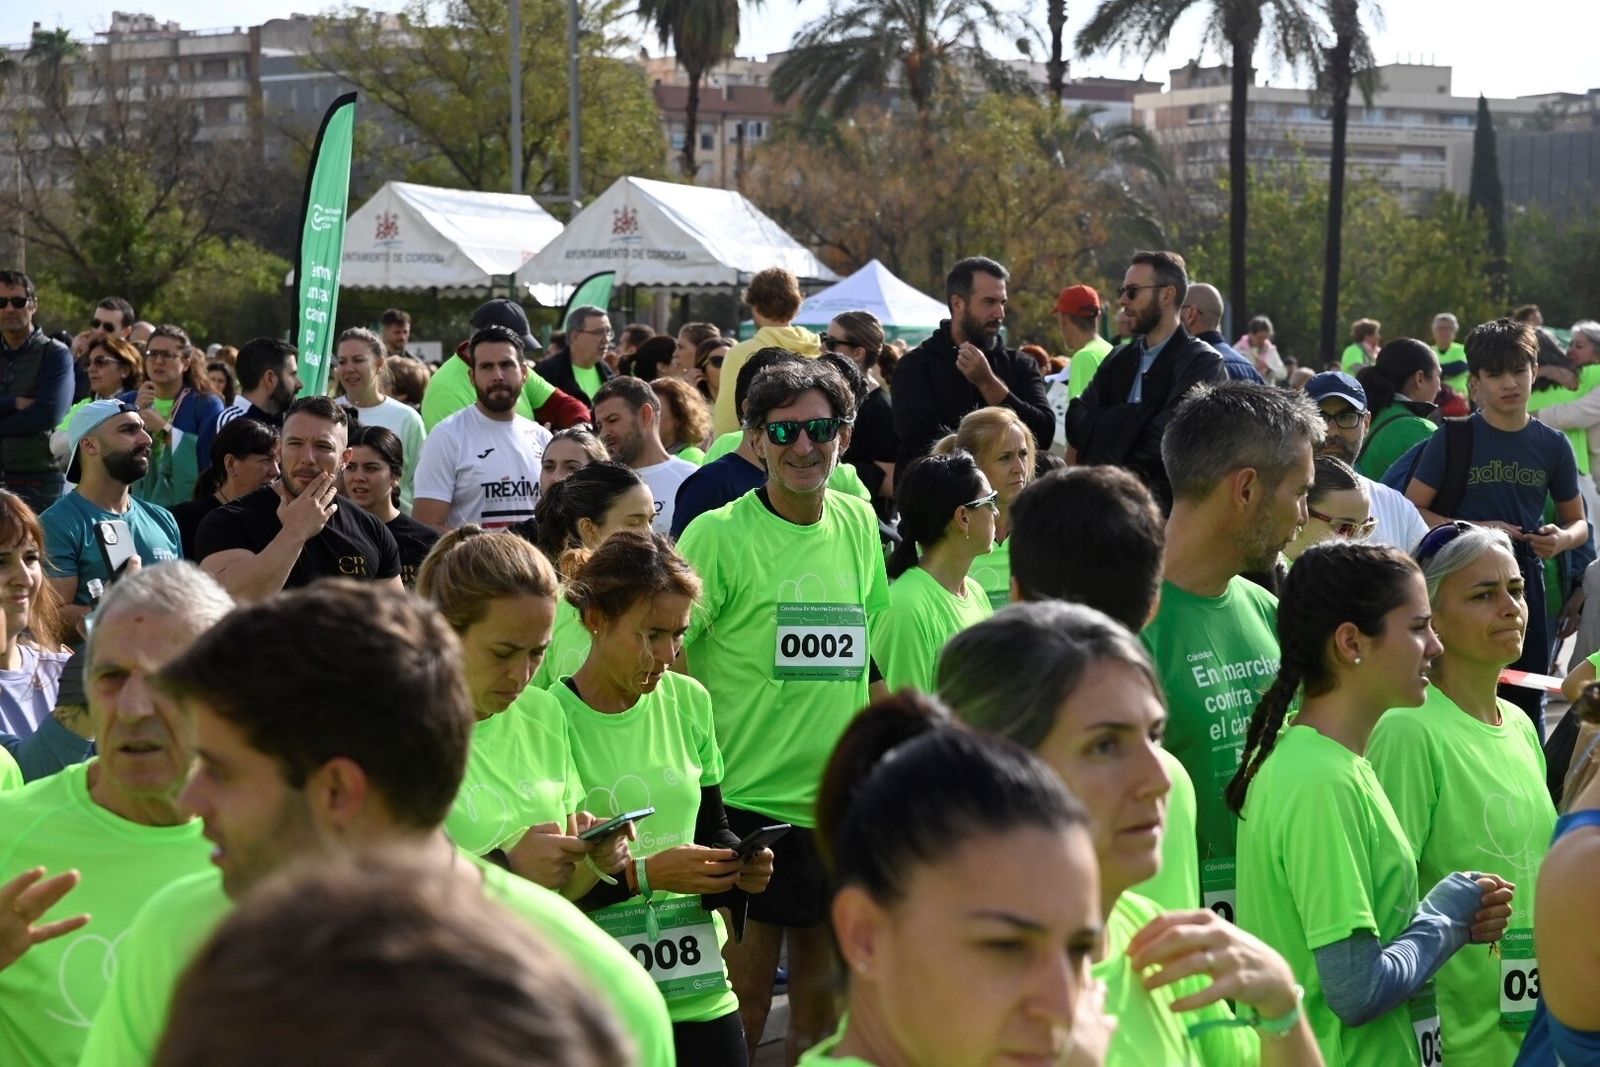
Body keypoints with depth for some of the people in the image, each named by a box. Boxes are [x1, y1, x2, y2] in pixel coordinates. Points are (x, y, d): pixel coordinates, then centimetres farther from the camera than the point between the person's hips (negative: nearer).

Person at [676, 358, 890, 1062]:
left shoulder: (858, 524, 8)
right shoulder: (718, 535, -9)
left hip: (840, 803, 5)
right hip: (746, 798, -5)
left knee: (823, 1007, 14)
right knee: (741, 1003, -1)